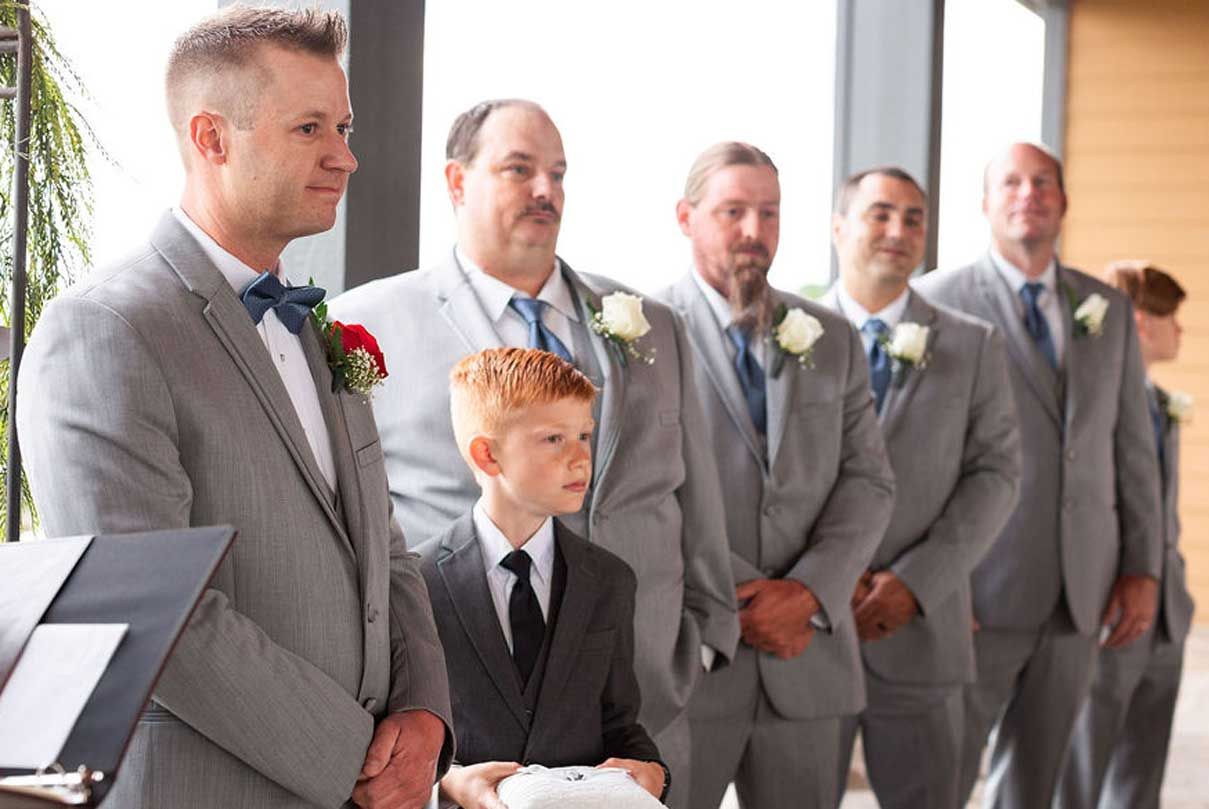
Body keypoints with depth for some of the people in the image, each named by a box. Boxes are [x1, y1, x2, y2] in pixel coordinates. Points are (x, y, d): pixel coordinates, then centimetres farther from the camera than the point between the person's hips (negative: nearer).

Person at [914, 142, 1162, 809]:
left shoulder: (1110, 310, 12)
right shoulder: (939, 301, -4)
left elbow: (1133, 447, 13)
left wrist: (1141, 567, 6)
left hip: (1081, 595, 5)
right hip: (980, 594, -5)